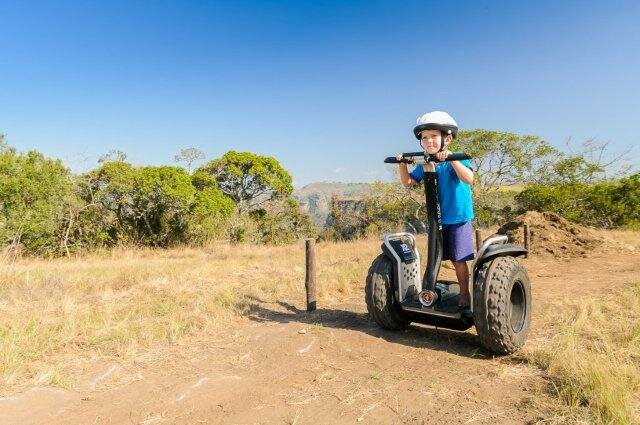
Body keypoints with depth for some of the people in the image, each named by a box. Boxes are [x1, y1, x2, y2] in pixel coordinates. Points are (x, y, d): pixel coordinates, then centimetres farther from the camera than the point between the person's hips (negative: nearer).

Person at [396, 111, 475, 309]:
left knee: (458, 260, 2)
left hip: (458, 219, -5)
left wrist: (451, 159, -41)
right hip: (435, 220, 5)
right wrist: (402, 164, -7)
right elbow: (408, 182, 8)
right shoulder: (424, 165, 3)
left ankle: (464, 295, 18)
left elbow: (469, 178, -31)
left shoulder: (457, 160, -13)